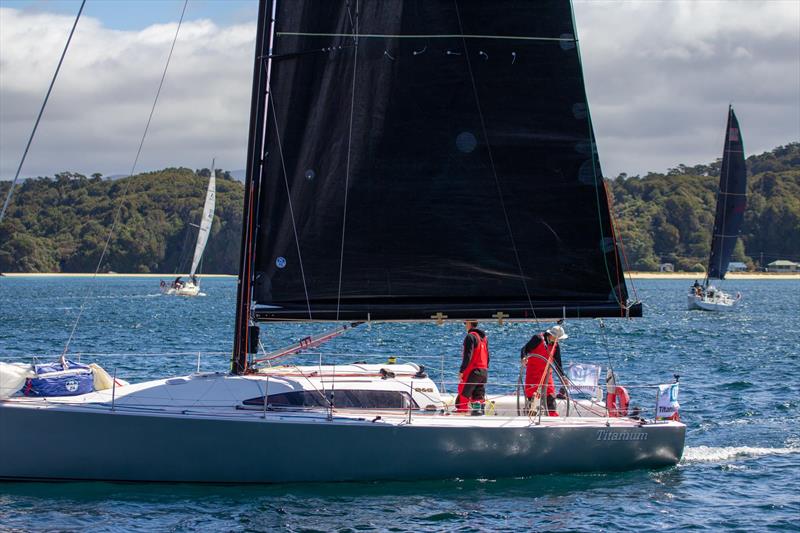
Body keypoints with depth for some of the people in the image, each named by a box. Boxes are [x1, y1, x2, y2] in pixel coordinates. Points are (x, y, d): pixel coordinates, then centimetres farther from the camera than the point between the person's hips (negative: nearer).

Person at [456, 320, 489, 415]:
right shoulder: (484, 337, 16)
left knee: (463, 393, -6)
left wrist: (461, 371, -16)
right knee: (479, 395, 10)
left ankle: (461, 411, -12)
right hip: (484, 371, 8)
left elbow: (467, 356, -17)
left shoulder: (470, 336, -10)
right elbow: (487, 356, 20)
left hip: (473, 371, -8)